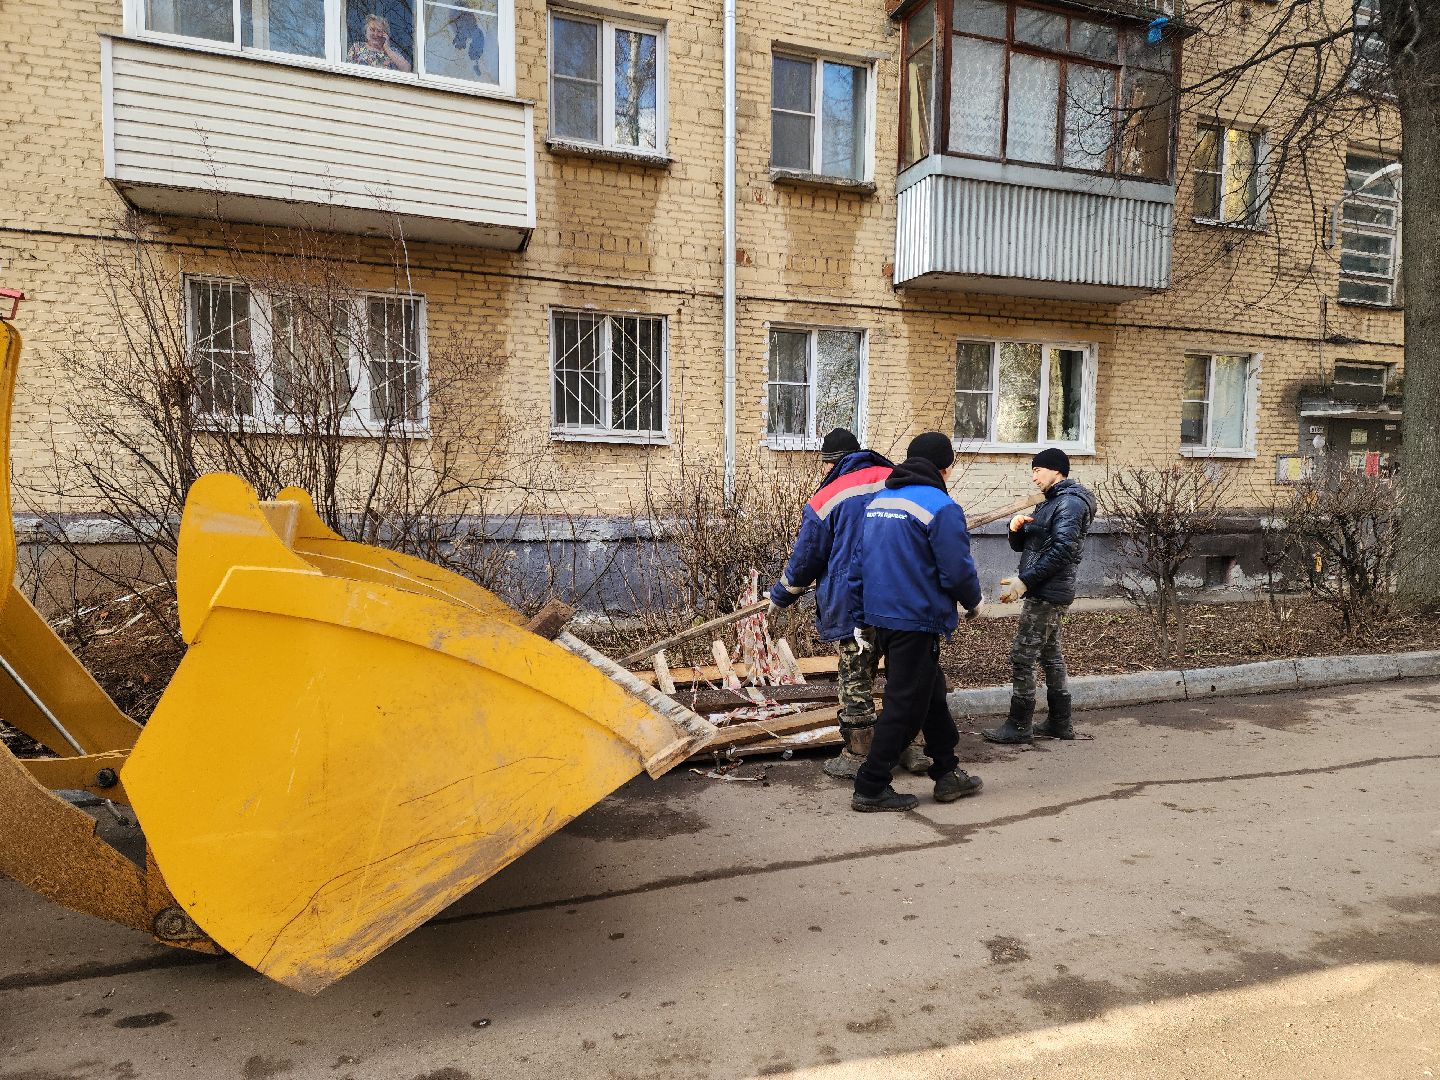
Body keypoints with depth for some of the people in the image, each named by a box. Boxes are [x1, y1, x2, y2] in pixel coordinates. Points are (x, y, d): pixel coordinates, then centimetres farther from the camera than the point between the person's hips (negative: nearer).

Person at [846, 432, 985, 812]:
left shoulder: (878, 502, 11)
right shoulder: (941, 507, -13)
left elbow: (857, 563, 11)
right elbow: (957, 569, -15)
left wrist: (859, 618, 15)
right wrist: (973, 602, 6)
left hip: (881, 616, 8)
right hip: (916, 621, -8)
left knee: (931, 693, 21)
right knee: (905, 705, 2)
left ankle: (947, 773, 32)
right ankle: (871, 788, 8)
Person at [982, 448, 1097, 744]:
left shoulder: (1071, 501, -12)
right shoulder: (1051, 502, 19)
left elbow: (1062, 550, -23)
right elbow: (1021, 545, 19)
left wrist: (1024, 581, -24)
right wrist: (1016, 527, -4)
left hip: (1048, 594, -10)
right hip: (1048, 593, 10)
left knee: (1021, 657, -8)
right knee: (1050, 656, 14)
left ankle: (1019, 726, -1)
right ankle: (1060, 723, 23)